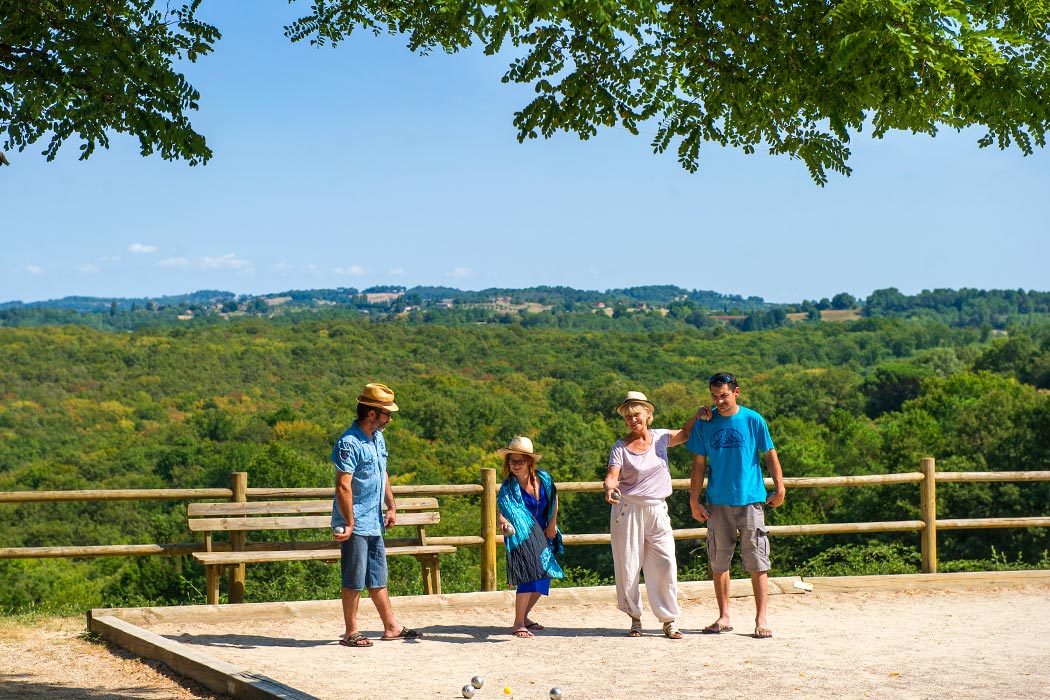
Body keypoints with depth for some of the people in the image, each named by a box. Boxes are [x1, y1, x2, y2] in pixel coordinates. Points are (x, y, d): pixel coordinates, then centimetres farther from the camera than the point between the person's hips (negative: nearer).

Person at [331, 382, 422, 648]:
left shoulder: (378, 438, 10)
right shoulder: (349, 443, -18)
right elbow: (343, 487, -22)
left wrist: (391, 506, 18)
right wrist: (348, 523, -23)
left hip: (374, 523, 8)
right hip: (356, 525, -8)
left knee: (378, 578, 16)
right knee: (354, 581, 0)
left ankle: (391, 626, 23)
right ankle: (351, 632, 9)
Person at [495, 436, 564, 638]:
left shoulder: (543, 478, -8)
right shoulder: (508, 488, -21)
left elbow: (554, 500, 10)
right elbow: (502, 512, -34)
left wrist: (552, 525, 7)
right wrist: (505, 524, -56)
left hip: (542, 536, 6)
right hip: (521, 538, -6)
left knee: (544, 577, 11)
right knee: (529, 576, -17)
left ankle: (524, 615, 30)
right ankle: (518, 624, -7)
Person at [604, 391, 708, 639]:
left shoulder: (659, 437, 7)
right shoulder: (621, 447, -2)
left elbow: (685, 433, 25)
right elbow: (612, 475, -14)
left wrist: (699, 415, 9)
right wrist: (609, 488, -36)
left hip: (657, 509, 2)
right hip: (627, 511, -2)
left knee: (666, 565, -4)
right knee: (628, 566, 1)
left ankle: (669, 621, 4)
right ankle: (635, 618, 15)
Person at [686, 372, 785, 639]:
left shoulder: (753, 420, -2)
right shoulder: (705, 424, 4)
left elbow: (770, 455, 7)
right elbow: (699, 464, 8)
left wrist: (779, 487, 2)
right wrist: (694, 500, 4)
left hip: (750, 499, -2)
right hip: (717, 502, 2)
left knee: (757, 561, -2)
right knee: (718, 561, 7)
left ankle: (761, 619, 3)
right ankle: (724, 617, 18)